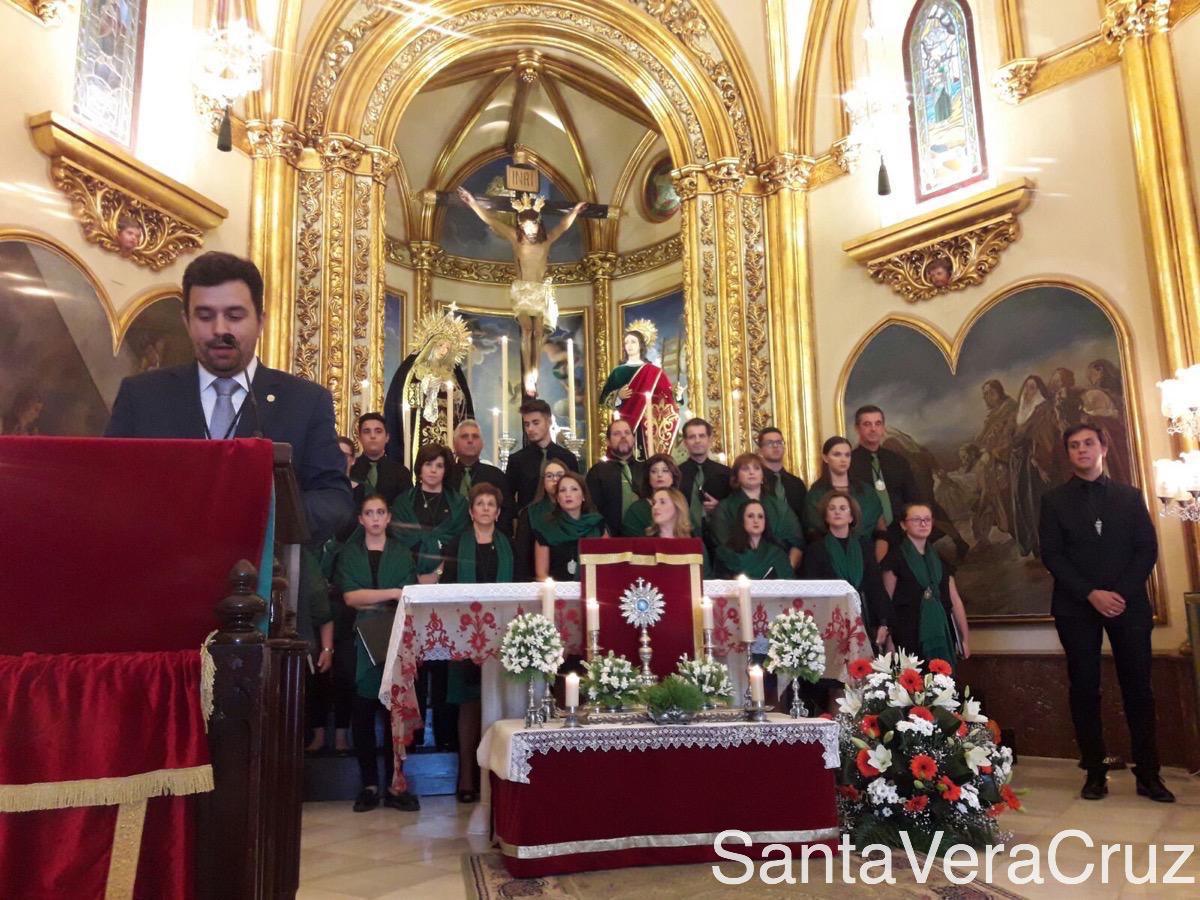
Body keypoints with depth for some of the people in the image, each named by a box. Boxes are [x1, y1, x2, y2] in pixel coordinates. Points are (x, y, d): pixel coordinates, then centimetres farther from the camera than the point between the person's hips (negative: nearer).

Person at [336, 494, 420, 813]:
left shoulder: (402, 553, 11)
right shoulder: (349, 553, 9)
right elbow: (350, 596, -6)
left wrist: (368, 602, -11)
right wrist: (393, 594, -13)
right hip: (361, 642, 0)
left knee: (395, 712, 0)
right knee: (363, 713, 1)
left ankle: (394, 785, 7)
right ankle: (369, 785, 10)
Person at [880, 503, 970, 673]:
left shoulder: (941, 560, 14)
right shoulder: (895, 559, 0)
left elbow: (955, 601, 15)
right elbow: (887, 603, -2)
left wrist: (965, 638, 12)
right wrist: (888, 640, -7)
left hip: (941, 635, 4)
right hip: (910, 637, -4)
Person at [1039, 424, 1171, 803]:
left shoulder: (1130, 496, 12)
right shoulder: (1054, 499, 7)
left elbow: (1147, 548, 4)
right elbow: (1052, 555, -1)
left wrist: (1122, 593, -10)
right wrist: (1091, 594, -12)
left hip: (1128, 602, 1)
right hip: (1077, 606, -1)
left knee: (1138, 687, 1)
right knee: (1084, 689, 0)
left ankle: (1148, 774, 9)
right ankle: (1095, 772, 7)